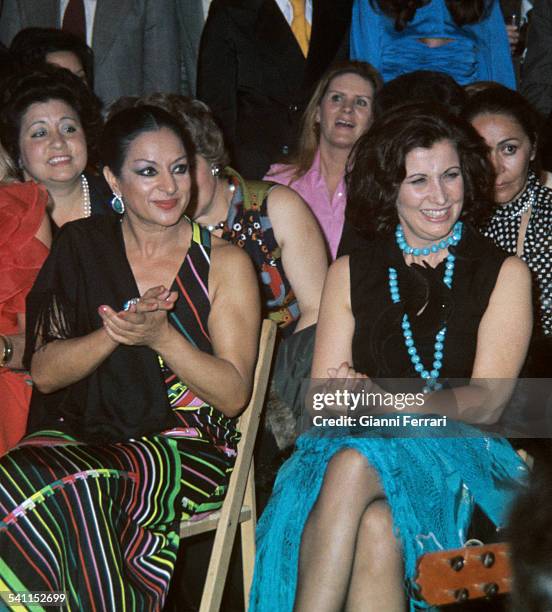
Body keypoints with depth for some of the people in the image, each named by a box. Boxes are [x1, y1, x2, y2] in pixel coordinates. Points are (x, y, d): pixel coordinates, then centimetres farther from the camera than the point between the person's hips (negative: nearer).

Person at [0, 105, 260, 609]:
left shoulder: (225, 263, 1)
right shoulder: (83, 247, 8)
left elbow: (234, 395, -4)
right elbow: (44, 373, 3)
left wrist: (161, 337, -20)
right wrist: (114, 332, -16)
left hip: (187, 449, -2)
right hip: (81, 432, 3)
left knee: (73, 487, -32)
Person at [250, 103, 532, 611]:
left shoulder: (505, 274, 8)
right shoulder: (350, 274, 15)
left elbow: (488, 402, -5)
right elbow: (321, 397, 7)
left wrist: (388, 400, -23)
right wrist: (341, 395, -19)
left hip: (459, 456, -2)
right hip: (361, 442, 2)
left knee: (355, 464, -35)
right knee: (376, 531, -35)